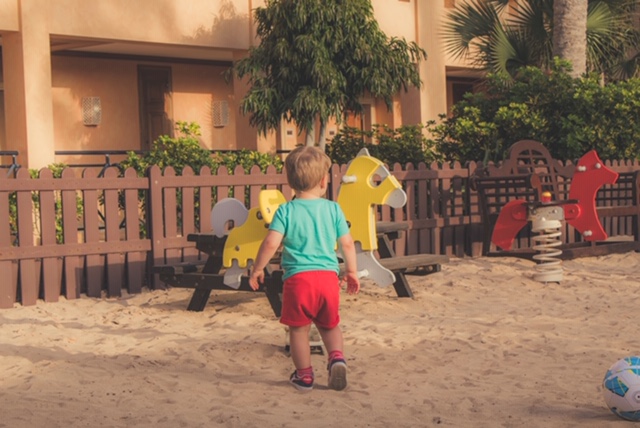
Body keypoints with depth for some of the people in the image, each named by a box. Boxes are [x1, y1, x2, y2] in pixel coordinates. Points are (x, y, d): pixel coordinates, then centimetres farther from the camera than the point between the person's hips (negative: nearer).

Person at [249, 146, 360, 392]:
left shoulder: (286, 210, -3)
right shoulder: (333, 209, 5)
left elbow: (272, 243, -11)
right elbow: (347, 244, 6)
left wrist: (257, 269, 2)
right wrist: (351, 271, 20)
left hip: (298, 277, -3)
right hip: (329, 276, 3)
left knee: (298, 328, 11)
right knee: (329, 324, 21)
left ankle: (304, 375, 17)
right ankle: (336, 357, -2)